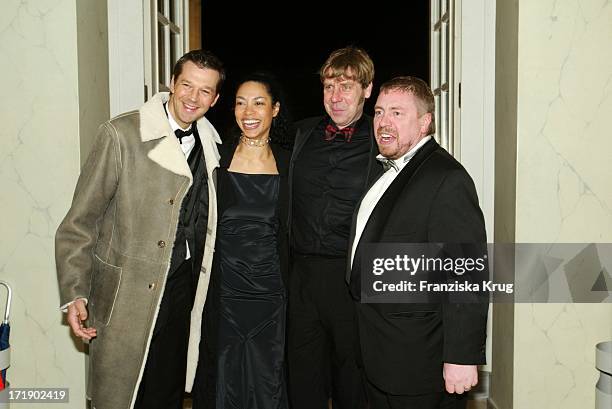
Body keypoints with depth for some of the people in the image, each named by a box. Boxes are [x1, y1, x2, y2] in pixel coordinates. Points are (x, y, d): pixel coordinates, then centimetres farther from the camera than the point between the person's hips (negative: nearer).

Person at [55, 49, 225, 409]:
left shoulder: (211, 143, 5)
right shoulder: (121, 134, -13)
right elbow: (81, 221, -11)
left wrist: (200, 279, 11)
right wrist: (75, 294, -13)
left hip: (183, 290, 5)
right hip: (128, 294, -5)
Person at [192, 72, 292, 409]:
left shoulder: (287, 162, 4)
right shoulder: (217, 156, 0)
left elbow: (290, 232, 10)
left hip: (270, 293, 1)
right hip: (223, 292, -1)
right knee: (222, 382, 9)